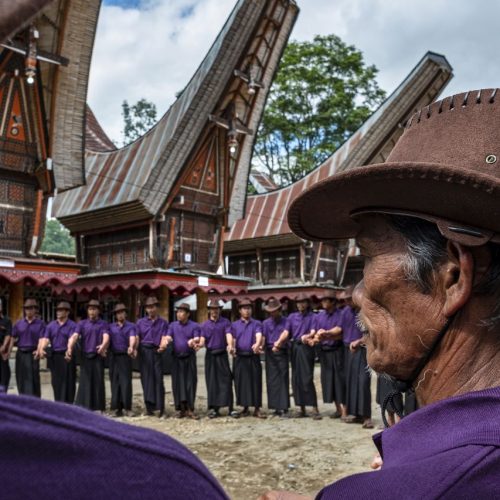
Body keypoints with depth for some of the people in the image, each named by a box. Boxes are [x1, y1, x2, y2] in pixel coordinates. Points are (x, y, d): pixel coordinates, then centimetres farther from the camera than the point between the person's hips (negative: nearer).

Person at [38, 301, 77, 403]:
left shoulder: (72, 325, -2)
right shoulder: (51, 325, 12)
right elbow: (45, 338, 0)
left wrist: (69, 351, -35)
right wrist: (41, 349, -20)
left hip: (66, 356, -4)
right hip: (54, 357, 4)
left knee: (68, 382, -1)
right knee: (56, 382, 10)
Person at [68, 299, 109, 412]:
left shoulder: (103, 324, 5)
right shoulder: (82, 324, 10)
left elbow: (106, 337, -12)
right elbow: (74, 336, -5)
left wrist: (103, 346, -35)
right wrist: (69, 348, -25)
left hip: (98, 357, -1)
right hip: (85, 357, 1)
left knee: (98, 382, 1)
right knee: (85, 383, 0)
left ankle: (98, 409, 8)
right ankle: (83, 409, 4)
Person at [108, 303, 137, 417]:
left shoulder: (131, 326, 5)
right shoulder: (111, 327, 13)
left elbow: (133, 338, -12)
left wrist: (131, 347, -33)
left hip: (126, 357, -2)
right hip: (114, 357, 2)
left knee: (126, 382, -5)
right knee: (115, 382, 4)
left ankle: (127, 408, -1)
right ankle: (117, 408, 11)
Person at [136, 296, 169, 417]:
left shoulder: (163, 322, 9)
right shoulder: (141, 322, 14)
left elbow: (164, 338, -1)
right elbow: (137, 338, 8)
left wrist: (162, 346, -21)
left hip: (157, 352, -2)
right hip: (144, 352, 2)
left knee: (158, 379, -5)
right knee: (146, 379, 3)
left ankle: (160, 408, -3)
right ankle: (149, 407, 10)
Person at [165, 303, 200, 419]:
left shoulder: (194, 326, 2)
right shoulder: (173, 325, 10)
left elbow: (197, 340, -8)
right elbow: (168, 337, -2)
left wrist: (193, 342, -32)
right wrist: (166, 342, -26)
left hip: (190, 358, -2)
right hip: (177, 358, 2)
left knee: (190, 382, -1)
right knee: (178, 383, 2)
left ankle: (190, 409, 4)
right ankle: (180, 408, 11)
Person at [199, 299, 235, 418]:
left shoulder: (225, 322, 4)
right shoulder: (205, 325, 9)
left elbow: (228, 335, -11)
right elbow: (202, 340, 0)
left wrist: (230, 345, -31)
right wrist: (199, 344, -24)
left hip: (222, 354, -2)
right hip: (210, 355, 2)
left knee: (226, 380, -4)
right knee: (212, 381, 4)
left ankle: (230, 408, -2)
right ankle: (214, 408, 12)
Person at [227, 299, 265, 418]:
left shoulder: (256, 323, 7)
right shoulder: (234, 325, 13)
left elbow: (259, 335, -11)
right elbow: (232, 339, 3)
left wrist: (257, 344, -33)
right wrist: (231, 347, -20)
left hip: (253, 357, -1)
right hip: (240, 357, 1)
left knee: (255, 381, -1)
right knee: (241, 381, 3)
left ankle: (257, 409, 7)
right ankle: (245, 408, 15)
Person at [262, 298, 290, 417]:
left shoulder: (285, 321, 3)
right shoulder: (266, 323, 13)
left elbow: (285, 334, -13)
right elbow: (263, 337, 2)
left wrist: (278, 343, -29)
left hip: (282, 352, -3)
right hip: (270, 353, 3)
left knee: (283, 379, -4)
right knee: (272, 380, 4)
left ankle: (284, 408, -2)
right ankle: (276, 407, 10)